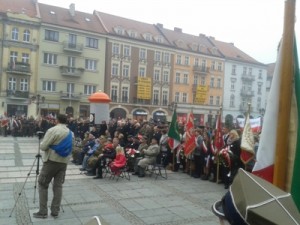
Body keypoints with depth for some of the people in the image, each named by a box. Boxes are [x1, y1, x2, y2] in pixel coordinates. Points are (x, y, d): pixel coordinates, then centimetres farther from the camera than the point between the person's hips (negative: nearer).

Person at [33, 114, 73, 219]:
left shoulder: (53, 130, -13)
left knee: (42, 184, 7)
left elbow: (43, 147, -14)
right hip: (64, 162, 6)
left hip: (51, 161, -6)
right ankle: (55, 211, 12)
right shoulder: (70, 133, 7)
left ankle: (43, 212, 8)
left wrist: (46, 144, 8)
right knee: (58, 185, 10)